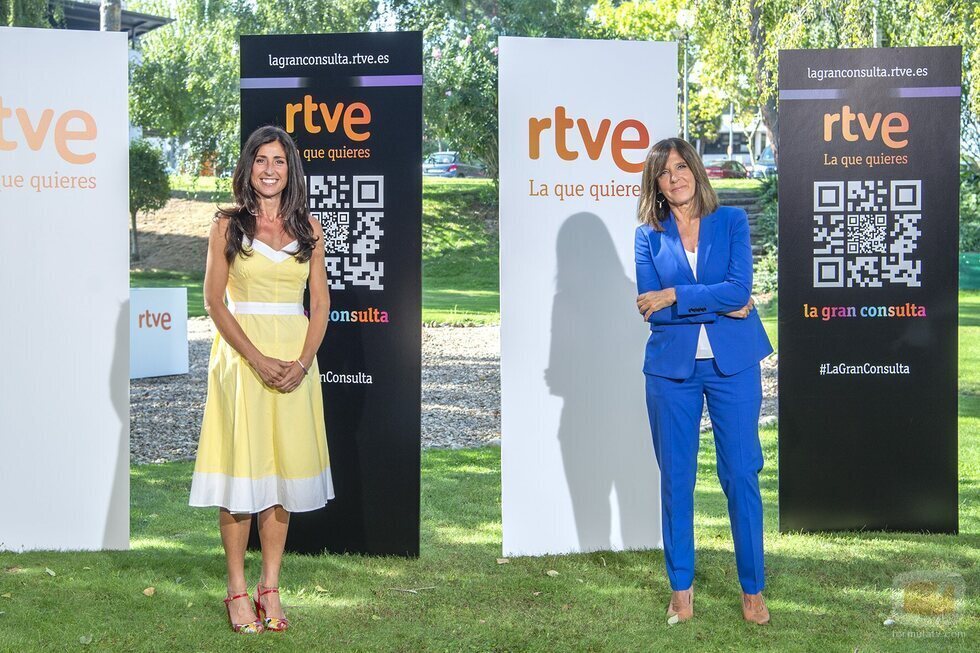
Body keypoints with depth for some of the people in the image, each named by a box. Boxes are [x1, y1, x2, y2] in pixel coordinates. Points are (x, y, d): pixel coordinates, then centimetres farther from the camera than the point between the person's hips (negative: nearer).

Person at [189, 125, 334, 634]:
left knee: (283, 471, 5)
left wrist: (302, 362, -8)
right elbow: (214, 301, -4)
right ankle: (237, 591, 6)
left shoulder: (308, 228, 8)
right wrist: (258, 359, -14)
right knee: (242, 467, -2)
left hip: (296, 358, 3)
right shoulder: (228, 225, 1)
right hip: (241, 355, -3)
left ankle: (270, 588, 13)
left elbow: (320, 303, 7)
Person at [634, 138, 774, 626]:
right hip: (672, 369, 1)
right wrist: (719, 306, -11)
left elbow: (740, 288, -11)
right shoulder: (648, 236, 5)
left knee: (741, 476, 1)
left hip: (733, 365, -1)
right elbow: (651, 309, -6)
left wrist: (675, 296, -13)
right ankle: (681, 588, 18)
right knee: (675, 479, 6)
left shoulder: (732, 222, 3)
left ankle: (752, 589, 13)